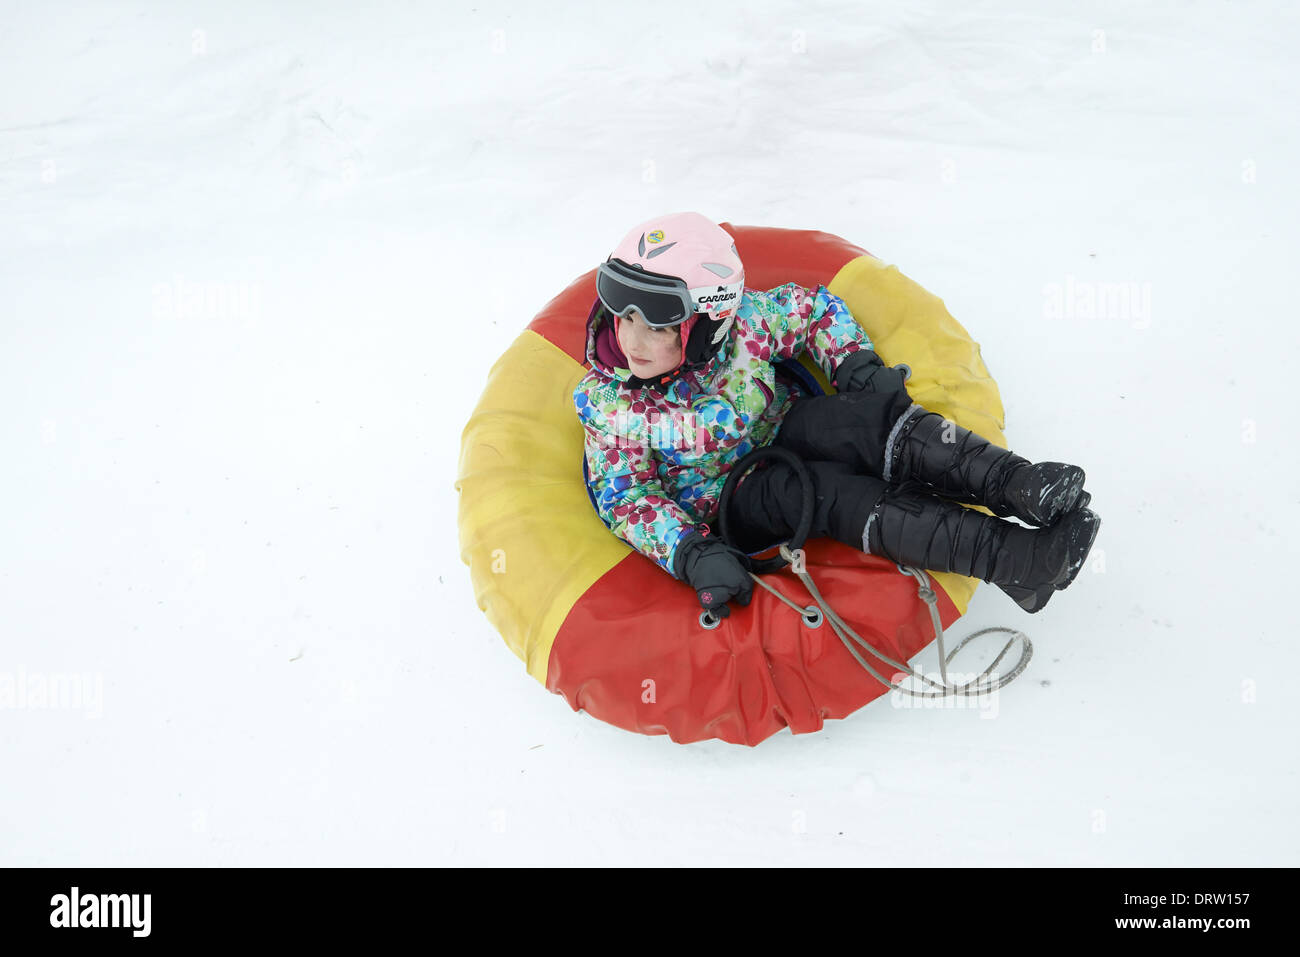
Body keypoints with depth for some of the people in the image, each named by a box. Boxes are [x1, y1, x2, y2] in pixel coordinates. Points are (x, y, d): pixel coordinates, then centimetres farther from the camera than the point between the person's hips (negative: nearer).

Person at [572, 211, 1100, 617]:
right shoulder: (607, 406, -19)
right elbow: (627, 498, -16)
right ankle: (1012, 558, -43)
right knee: (828, 492, -32)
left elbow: (810, 307, 3)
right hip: (730, 501, -3)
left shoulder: (742, 320, -14)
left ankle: (1016, 485, -39)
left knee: (869, 417, -29)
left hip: (784, 429, 3)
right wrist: (692, 554, -31)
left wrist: (858, 366, -11)